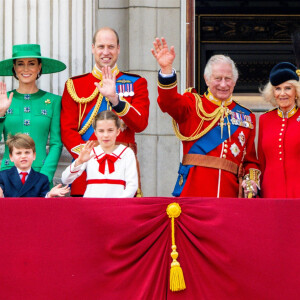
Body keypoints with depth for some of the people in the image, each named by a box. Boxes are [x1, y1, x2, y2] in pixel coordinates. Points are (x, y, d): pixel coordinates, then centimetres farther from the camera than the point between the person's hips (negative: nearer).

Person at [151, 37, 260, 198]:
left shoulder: (246, 117, 17)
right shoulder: (193, 105, 9)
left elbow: (250, 160, 20)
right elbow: (169, 102, -14)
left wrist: (252, 180, 0)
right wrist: (166, 69, -30)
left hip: (230, 193, 3)